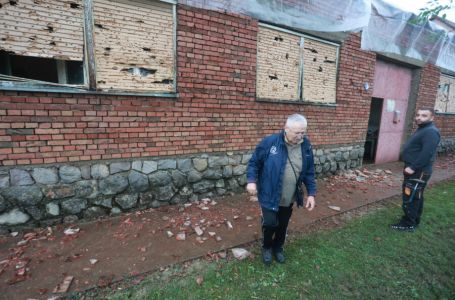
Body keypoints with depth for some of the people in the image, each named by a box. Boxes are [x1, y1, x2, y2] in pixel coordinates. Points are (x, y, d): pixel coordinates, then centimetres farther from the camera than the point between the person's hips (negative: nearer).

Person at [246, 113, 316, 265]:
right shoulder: (269, 142, -16)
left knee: (283, 225, 18)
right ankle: (267, 247, 33)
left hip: (289, 198, 4)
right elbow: (254, 162, -7)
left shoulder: (306, 146, -4)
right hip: (269, 195, -3)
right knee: (270, 223, -1)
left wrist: (311, 193, 0)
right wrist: (251, 180, -19)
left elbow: (309, 172, 4)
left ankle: (278, 247, 48)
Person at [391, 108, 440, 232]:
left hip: (419, 172, -11)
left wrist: (412, 167, -24)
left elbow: (427, 153, -27)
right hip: (415, 170, 11)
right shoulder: (422, 129, 15)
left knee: (410, 198, -4)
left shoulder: (431, 132, -18)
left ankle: (408, 224, 7)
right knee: (415, 197, 19)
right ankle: (414, 220, 32)